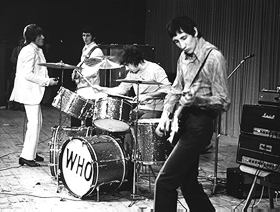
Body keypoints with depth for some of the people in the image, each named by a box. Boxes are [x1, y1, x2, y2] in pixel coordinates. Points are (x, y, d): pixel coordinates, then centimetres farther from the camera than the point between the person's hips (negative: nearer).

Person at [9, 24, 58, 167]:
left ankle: (32, 153, 24)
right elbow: (28, 74, -22)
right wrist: (47, 81, -19)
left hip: (33, 92, 11)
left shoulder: (35, 50, 16)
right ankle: (27, 156, -3)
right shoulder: (30, 51, -16)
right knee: (34, 124, -8)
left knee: (37, 122, 15)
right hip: (29, 92, -11)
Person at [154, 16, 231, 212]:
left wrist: (196, 99, -31)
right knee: (187, 181, 17)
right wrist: (166, 114, 6)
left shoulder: (213, 57, -13)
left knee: (165, 182, -11)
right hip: (182, 122, 9)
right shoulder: (184, 57, 11)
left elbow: (224, 102, -15)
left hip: (198, 125, -9)